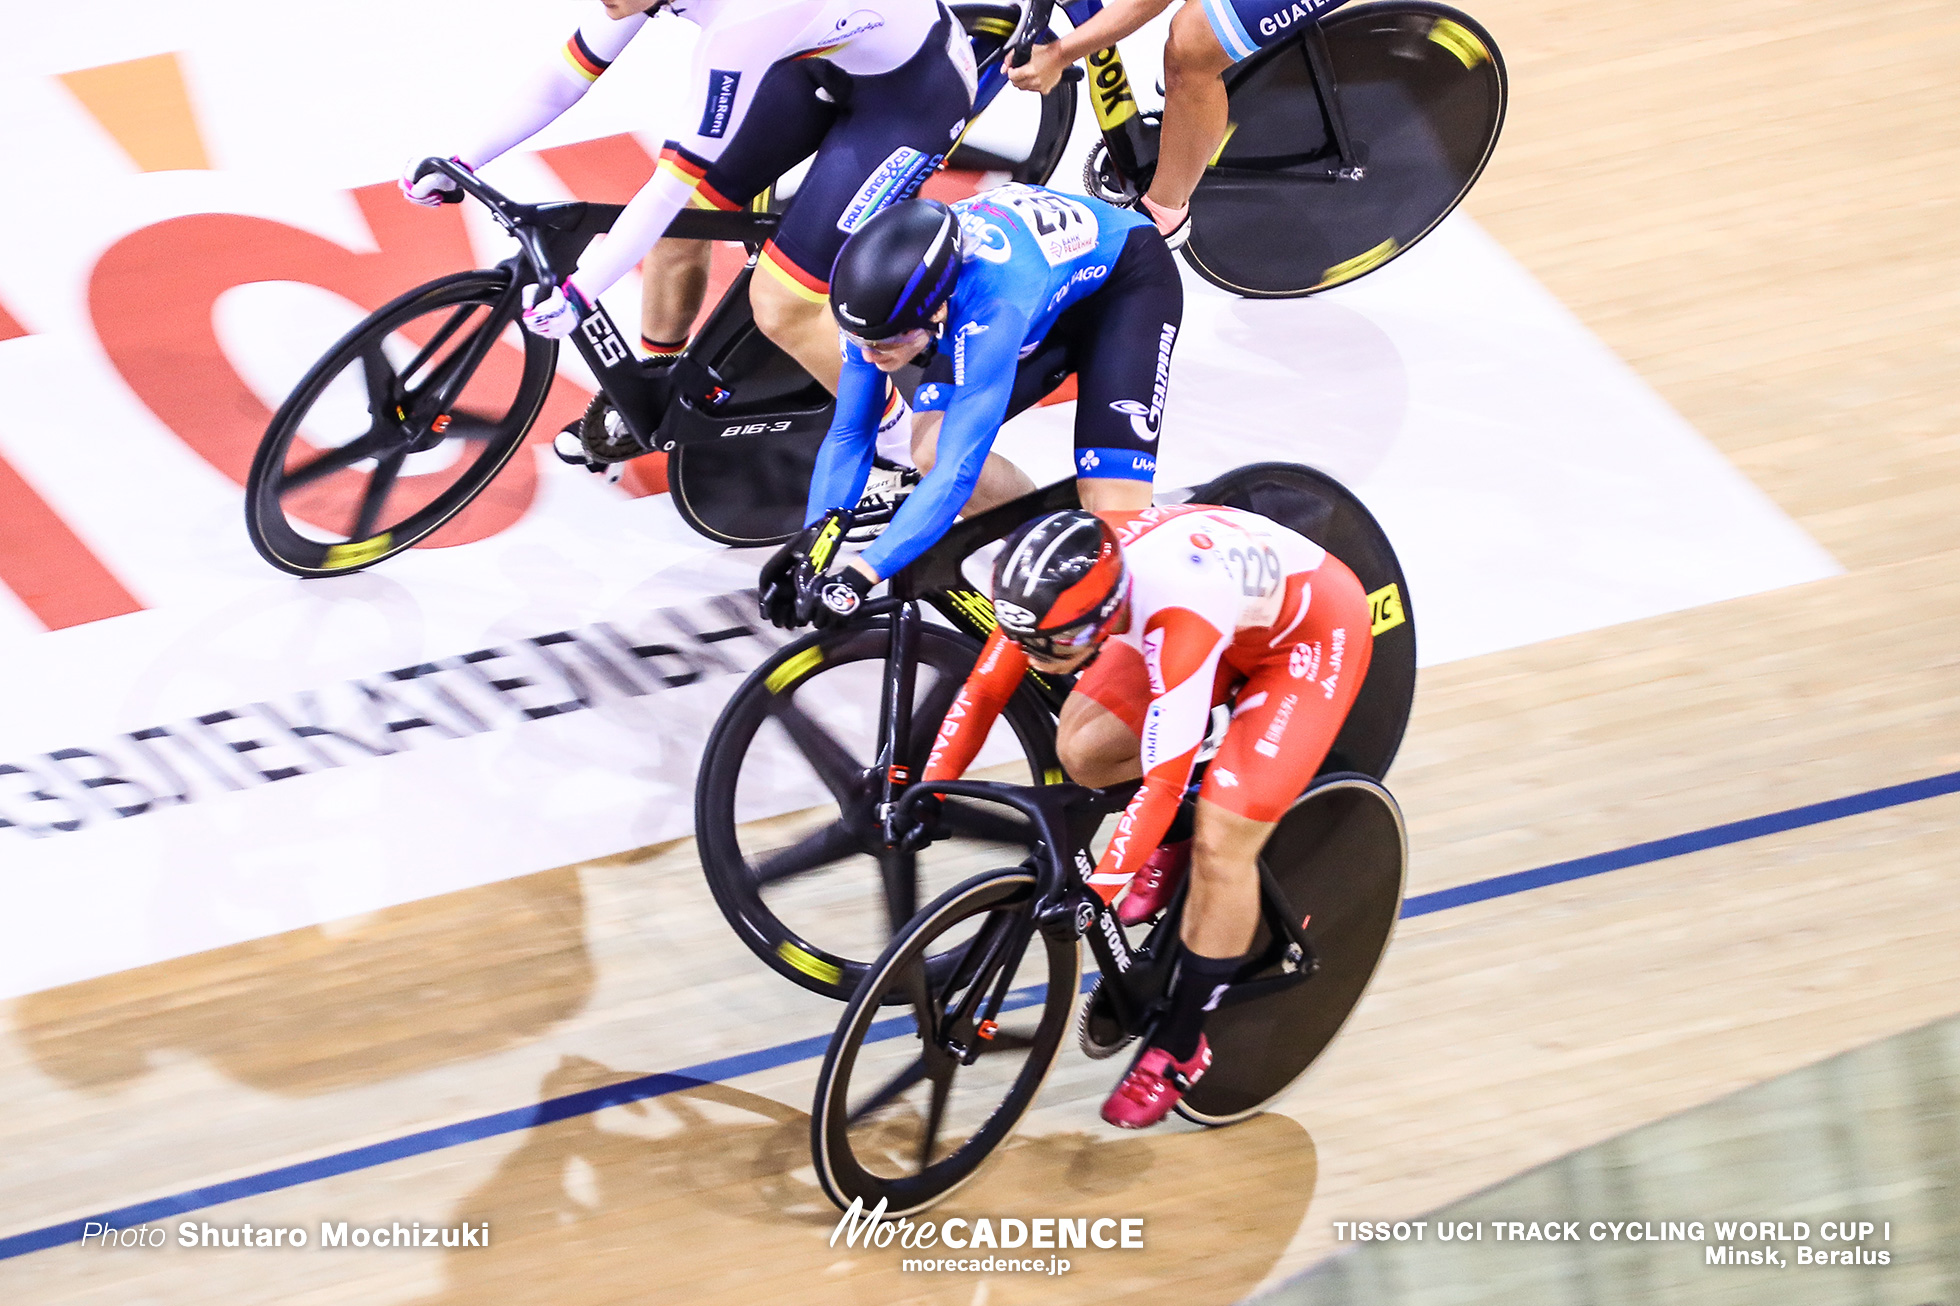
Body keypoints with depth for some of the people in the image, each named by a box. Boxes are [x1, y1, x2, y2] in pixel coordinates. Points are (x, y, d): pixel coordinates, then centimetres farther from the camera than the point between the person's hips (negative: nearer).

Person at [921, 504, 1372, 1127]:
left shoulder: (1182, 614, -44)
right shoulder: (1050, 582, -26)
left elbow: (1164, 781, -41)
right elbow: (983, 691, -11)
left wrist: (1094, 895, -43)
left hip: (1314, 628, -6)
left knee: (1219, 845, -15)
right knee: (1081, 749, -12)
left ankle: (1183, 1046, 3)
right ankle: (1173, 830, 20)